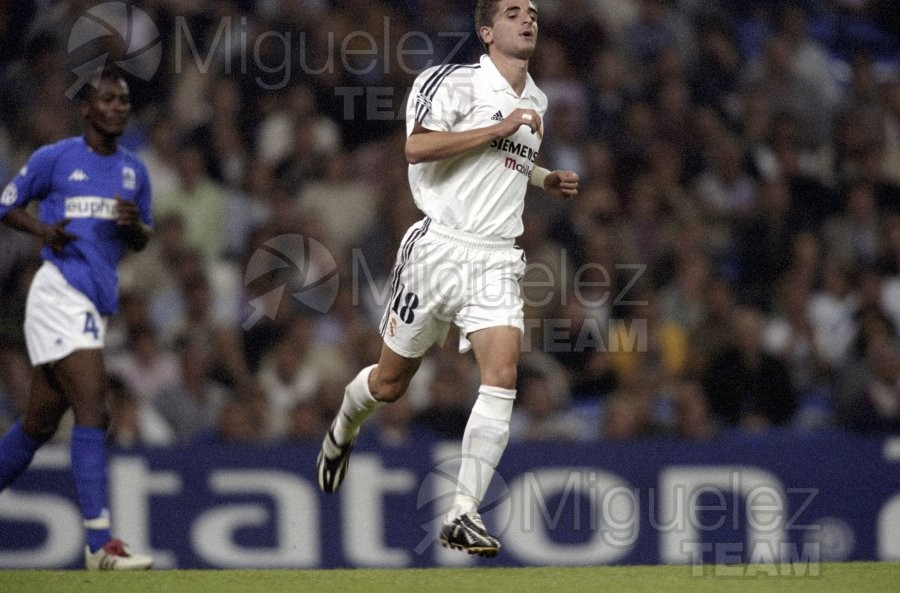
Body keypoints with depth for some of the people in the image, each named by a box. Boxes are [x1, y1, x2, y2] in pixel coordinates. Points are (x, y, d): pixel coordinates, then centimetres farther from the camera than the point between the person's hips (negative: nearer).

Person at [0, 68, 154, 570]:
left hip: (98, 299, 7)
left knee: (41, 421, 11)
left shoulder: (135, 171, 14)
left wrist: (134, 225, -3)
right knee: (93, 409, -17)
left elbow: (143, 242, 21)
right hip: (60, 291, -7)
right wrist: (42, 229, -10)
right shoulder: (54, 158, -1)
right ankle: (100, 543, -21)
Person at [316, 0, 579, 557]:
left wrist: (546, 178, 15)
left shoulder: (536, 102, 15)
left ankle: (464, 514, -17)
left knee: (502, 375, -17)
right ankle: (342, 433, 45)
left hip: (497, 260, 5)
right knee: (390, 381, 9)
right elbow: (417, 147, -24)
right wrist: (502, 128, -23)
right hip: (439, 249, -4)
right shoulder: (456, 81, -9)